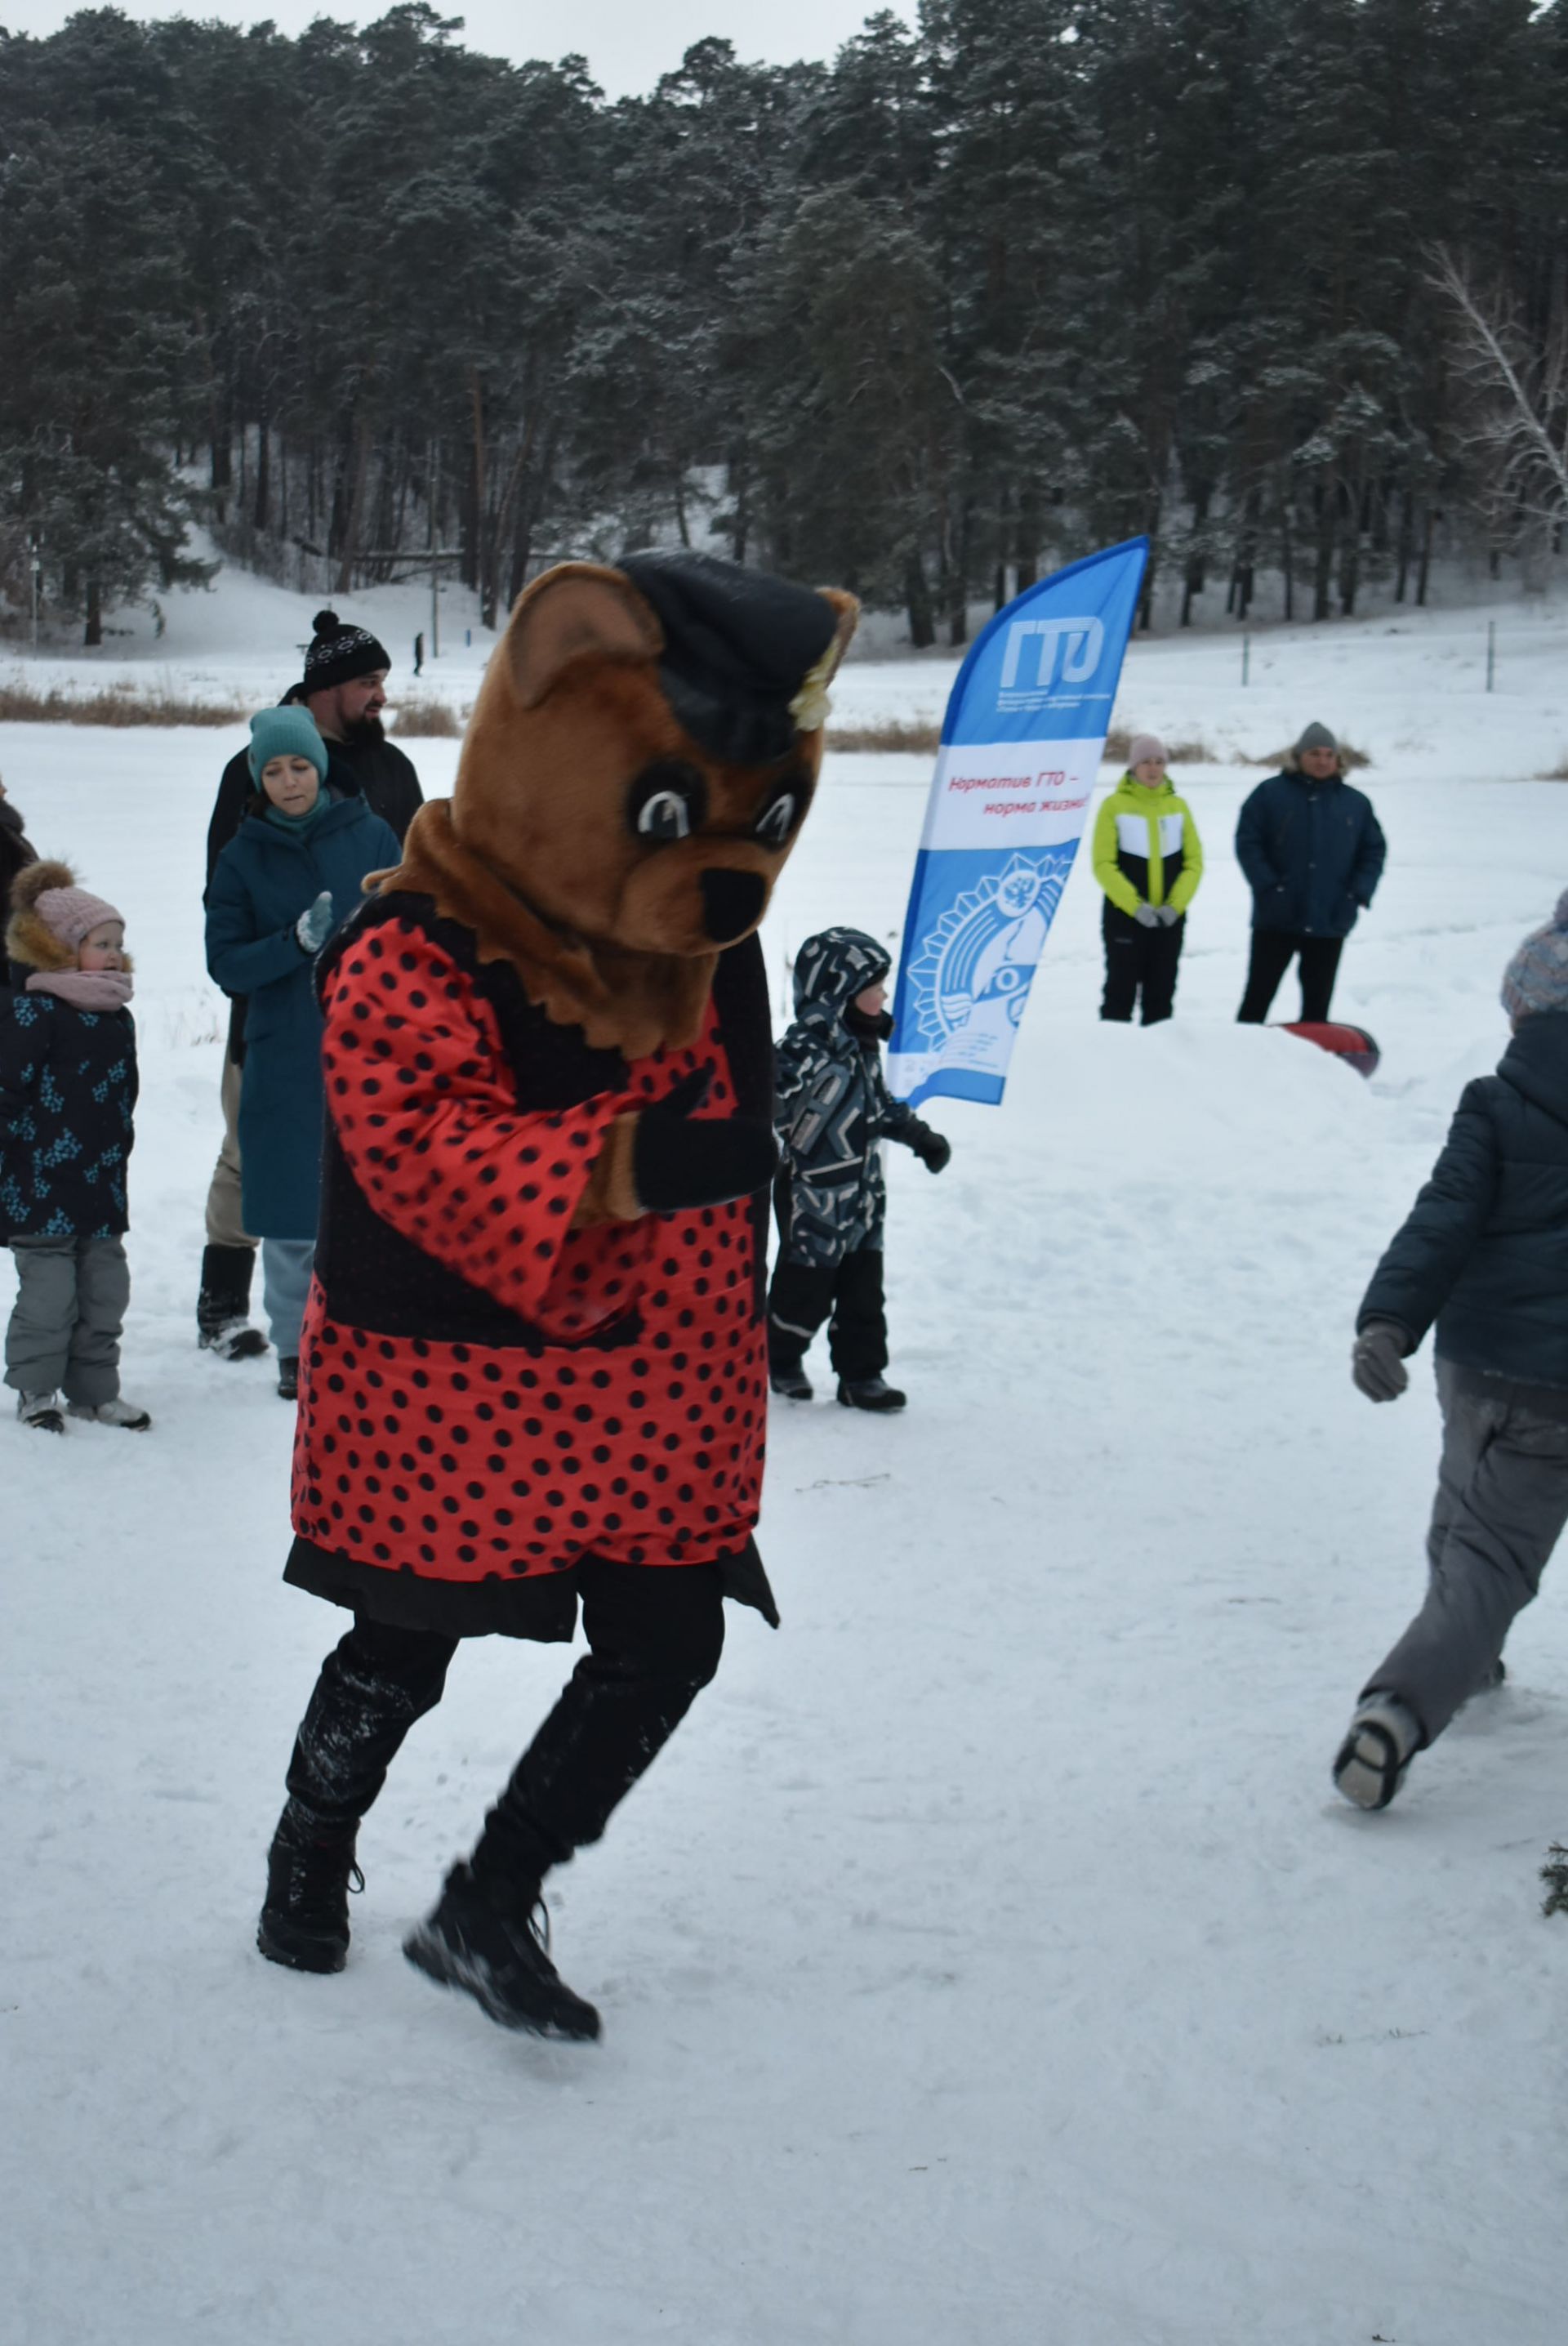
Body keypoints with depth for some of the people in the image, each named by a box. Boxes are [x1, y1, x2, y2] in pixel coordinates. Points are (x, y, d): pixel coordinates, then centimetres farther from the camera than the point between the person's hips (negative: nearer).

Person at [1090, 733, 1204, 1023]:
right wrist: (1135, 905, -17)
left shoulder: (1178, 806, 7)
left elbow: (1194, 861, 5)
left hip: (1170, 919, 4)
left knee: (1161, 994, 9)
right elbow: (1104, 864, -9)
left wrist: (1176, 904, -9)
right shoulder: (1115, 806, -4)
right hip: (1123, 916, -3)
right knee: (1121, 992, -2)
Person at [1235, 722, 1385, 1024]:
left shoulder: (1356, 803, 8)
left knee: (1317, 1000, 9)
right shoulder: (1271, 793, -2)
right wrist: (1268, 886, -15)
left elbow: (1374, 851, 10)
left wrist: (1360, 893, -4)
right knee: (1258, 995, 1)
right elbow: (1247, 842, -5)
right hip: (1277, 918, -3)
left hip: (1331, 923, 3)